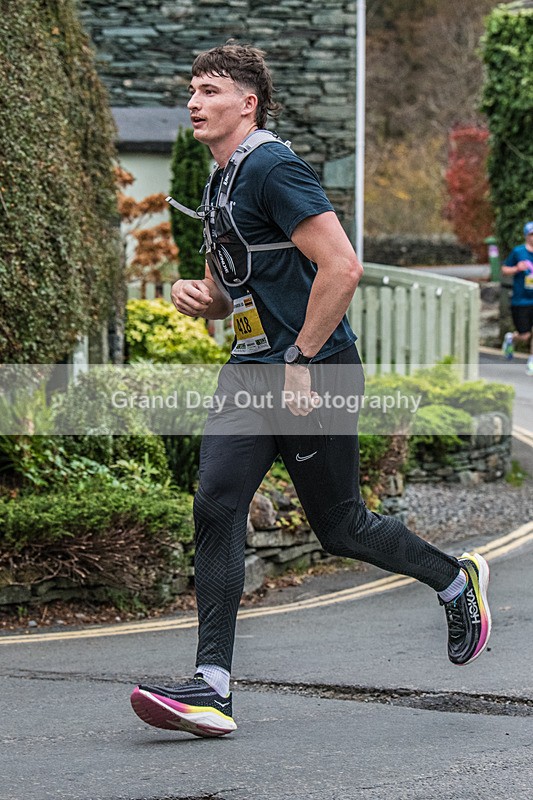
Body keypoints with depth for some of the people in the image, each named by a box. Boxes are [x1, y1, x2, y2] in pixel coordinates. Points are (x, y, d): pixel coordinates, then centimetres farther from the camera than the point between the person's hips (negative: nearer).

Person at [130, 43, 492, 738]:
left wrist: (301, 360, -19)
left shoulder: (274, 169, -14)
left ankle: (458, 581, 30)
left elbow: (342, 267, -22)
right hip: (251, 369, 8)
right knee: (216, 506, -8)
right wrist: (200, 297, 3)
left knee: (339, 525, 4)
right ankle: (212, 687, -10)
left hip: (314, 371, -8)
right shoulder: (220, 183, 16)